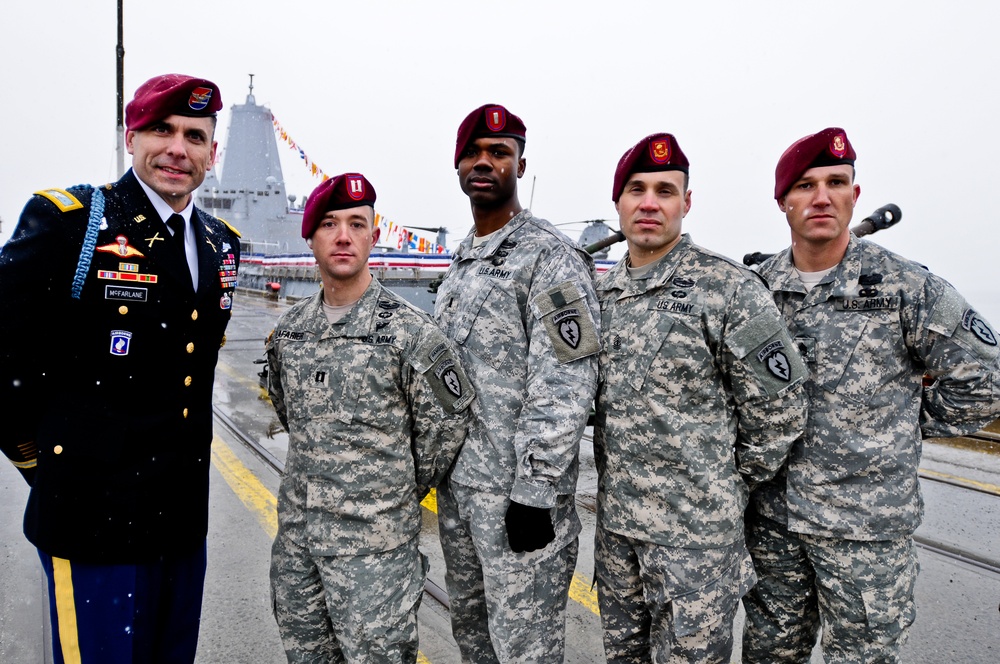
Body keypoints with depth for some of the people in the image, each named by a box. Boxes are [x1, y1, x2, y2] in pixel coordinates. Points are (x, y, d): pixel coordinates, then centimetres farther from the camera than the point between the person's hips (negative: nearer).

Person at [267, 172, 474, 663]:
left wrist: (406, 490, 2)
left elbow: (447, 423, -6)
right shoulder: (289, 329, 5)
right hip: (296, 530, 6)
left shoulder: (408, 331, -13)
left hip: (374, 539, -6)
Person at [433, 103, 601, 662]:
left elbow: (566, 385, -20)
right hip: (456, 484, 8)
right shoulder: (462, 260, 14)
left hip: (522, 493, -8)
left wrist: (534, 491, -22)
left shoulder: (551, 256, -13)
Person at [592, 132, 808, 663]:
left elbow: (778, 408, -9)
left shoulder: (728, 288, -12)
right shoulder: (601, 291, 6)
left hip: (696, 530, -5)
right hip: (614, 522, 6)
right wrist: (618, 481, 12)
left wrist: (726, 489, -2)